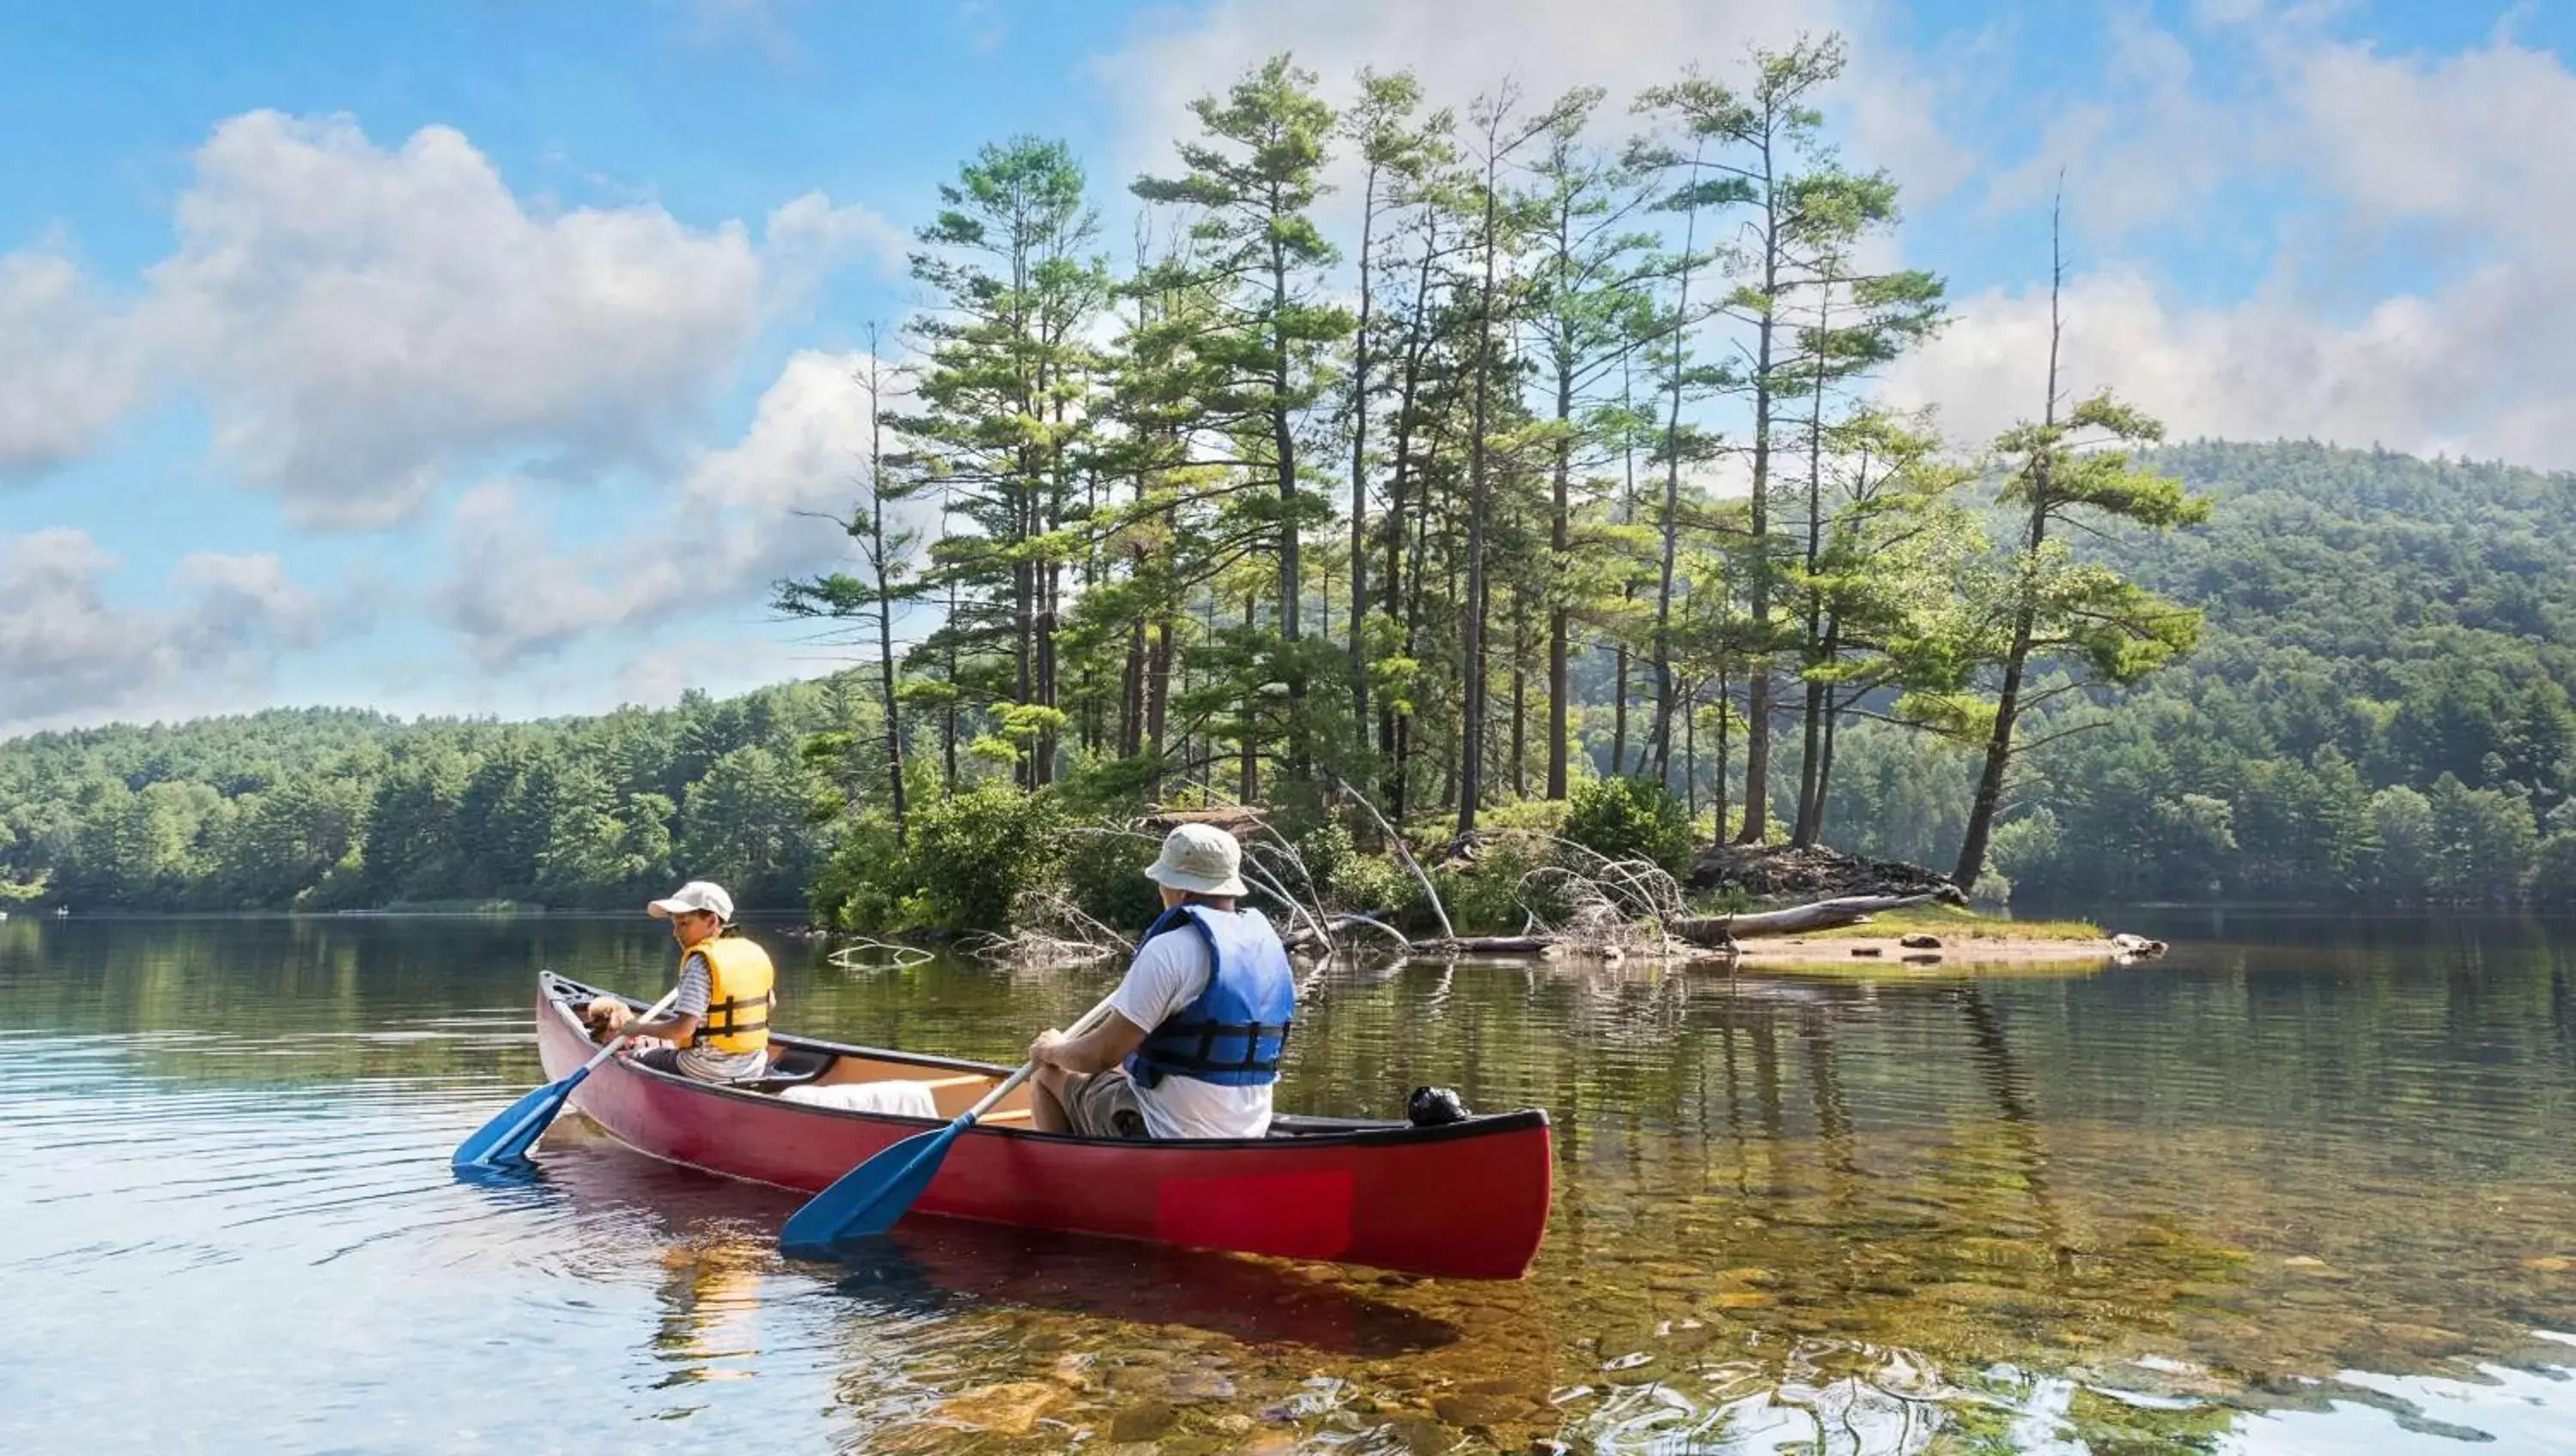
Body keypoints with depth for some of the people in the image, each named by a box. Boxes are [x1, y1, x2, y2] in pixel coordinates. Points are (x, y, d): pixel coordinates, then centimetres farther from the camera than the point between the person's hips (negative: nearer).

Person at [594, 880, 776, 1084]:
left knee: (639, 1060, 15)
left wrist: (636, 1028, -12)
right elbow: (770, 1003, 18)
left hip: (708, 1072, -7)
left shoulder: (701, 961, -17)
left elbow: (683, 1027, -24)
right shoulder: (756, 953, 4)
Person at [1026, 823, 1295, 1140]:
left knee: (1047, 1076, 12)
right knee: (1126, 1068, 30)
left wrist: (1052, 1050, 4)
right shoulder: (1270, 943, 5)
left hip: (1165, 1138, -8)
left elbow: (1101, 1055, -17)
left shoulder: (1171, 948, -19)